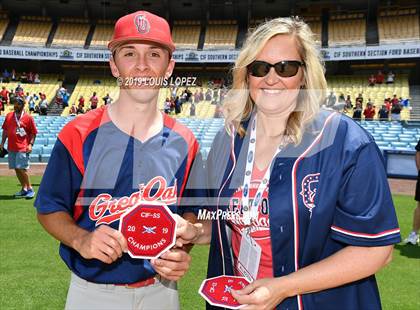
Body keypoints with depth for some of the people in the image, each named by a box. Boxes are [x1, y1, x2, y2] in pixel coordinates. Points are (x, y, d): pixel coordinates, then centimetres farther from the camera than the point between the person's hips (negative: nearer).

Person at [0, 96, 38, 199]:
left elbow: (33, 133, -1)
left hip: (22, 148, -5)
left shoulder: (28, 117, -2)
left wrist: (30, 144, -12)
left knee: (22, 168, -11)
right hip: (11, 148, 6)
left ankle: (30, 189, -1)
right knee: (16, 169, 9)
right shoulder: (9, 116, 12)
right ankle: (24, 189, 19)